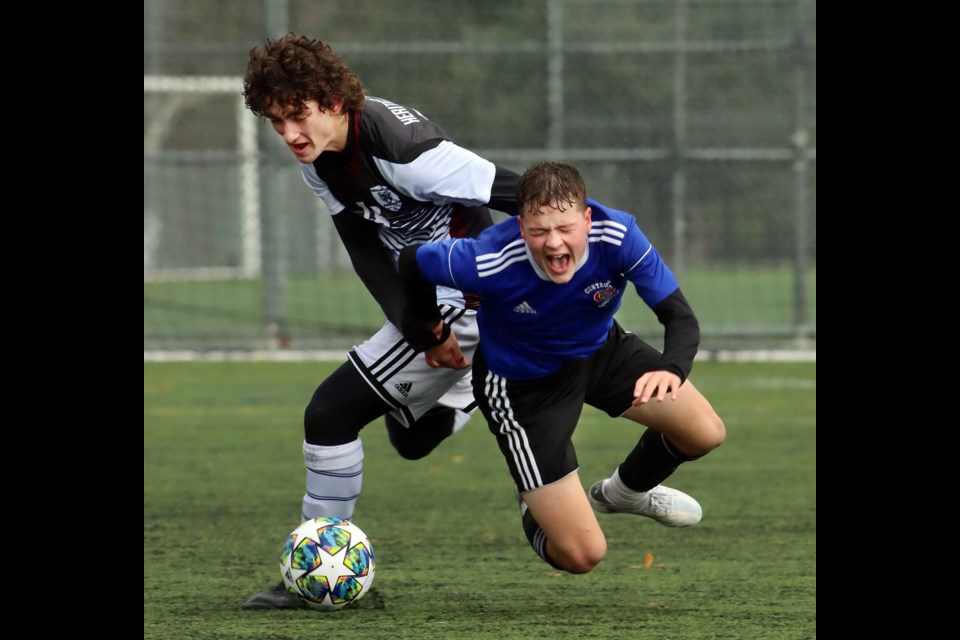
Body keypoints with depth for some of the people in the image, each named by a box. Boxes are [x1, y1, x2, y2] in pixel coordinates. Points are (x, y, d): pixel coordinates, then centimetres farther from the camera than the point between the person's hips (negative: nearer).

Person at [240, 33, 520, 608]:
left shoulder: (398, 147, -30)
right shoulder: (319, 158, -5)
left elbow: (518, 194, -26)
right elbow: (368, 255, -6)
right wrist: (419, 331, -19)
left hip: (465, 301, -9)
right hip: (425, 302, 9)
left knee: (333, 411, -13)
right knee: (413, 437, 25)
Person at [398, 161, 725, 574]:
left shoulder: (618, 236, -31)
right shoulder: (488, 264, -38)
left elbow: (680, 317, -28)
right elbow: (412, 263, -17)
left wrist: (672, 369, -51)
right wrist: (428, 328, 3)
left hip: (600, 350, 4)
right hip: (520, 384, -4)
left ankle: (627, 491, 33)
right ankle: (533, 511, 31)